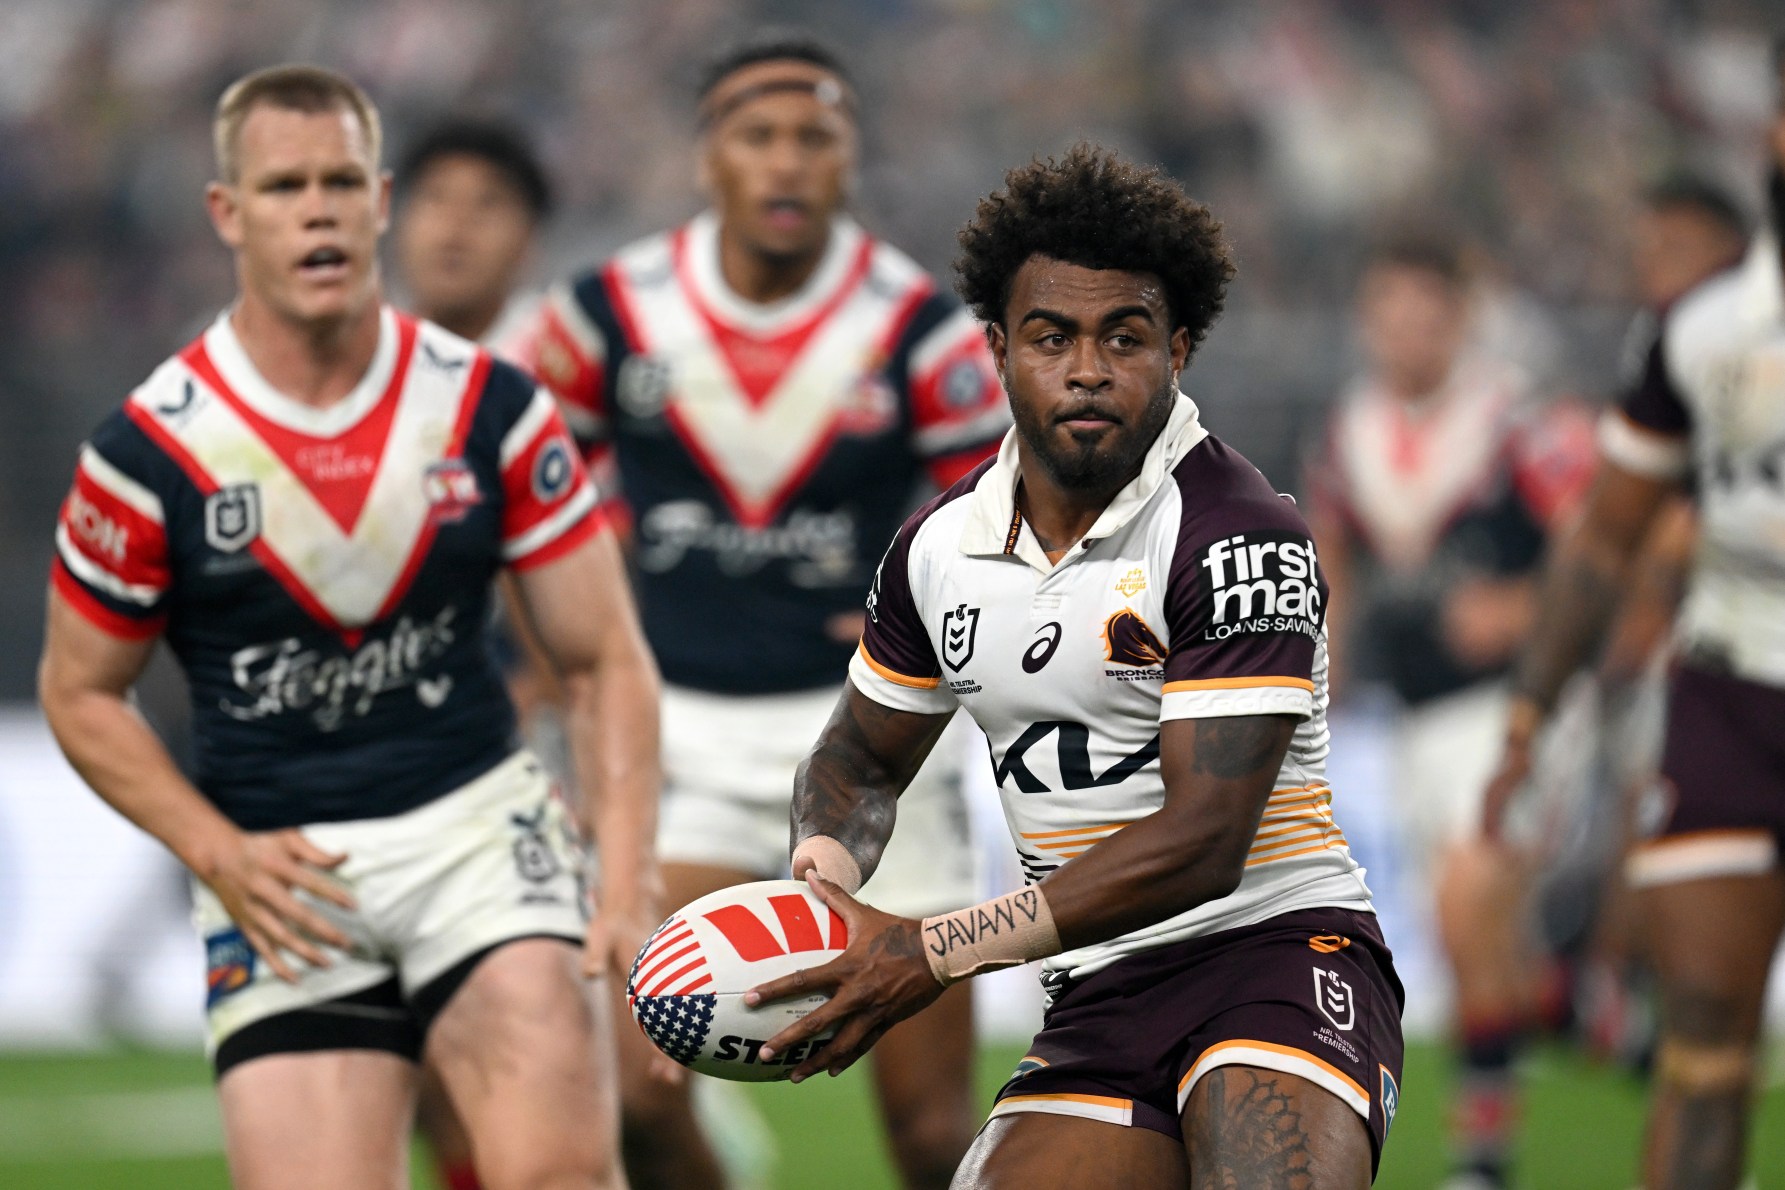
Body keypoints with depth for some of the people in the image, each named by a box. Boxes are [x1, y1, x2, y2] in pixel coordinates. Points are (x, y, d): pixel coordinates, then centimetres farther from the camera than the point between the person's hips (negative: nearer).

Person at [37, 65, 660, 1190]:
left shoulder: (493, 409, -3)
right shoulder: (148, 448, -7)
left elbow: (605, 658, 2)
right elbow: (81, 691, 5)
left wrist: (628, 884, -10)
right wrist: (217, 852, -9)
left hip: (477, 822, 1)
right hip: (280, 873, 0)